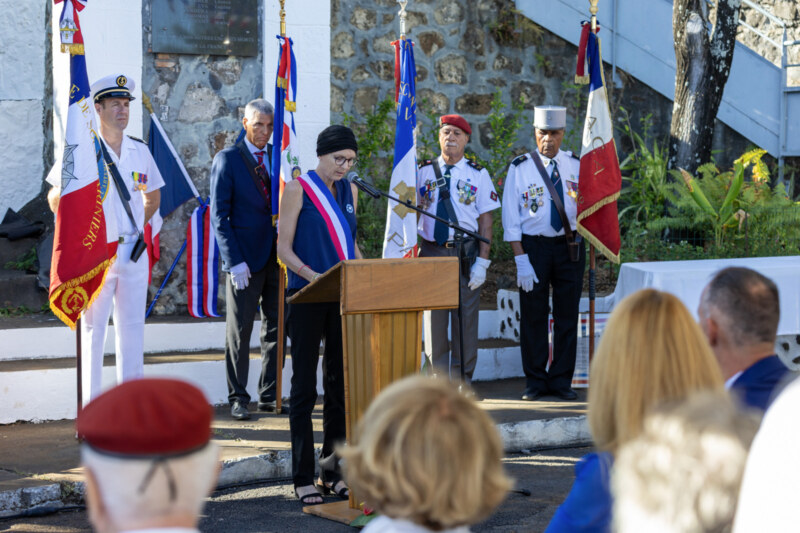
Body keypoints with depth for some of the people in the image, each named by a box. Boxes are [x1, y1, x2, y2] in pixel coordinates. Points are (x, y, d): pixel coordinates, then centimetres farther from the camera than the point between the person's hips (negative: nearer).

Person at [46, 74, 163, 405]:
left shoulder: (140, 151, 10)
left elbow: (153, 197, 25)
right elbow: (54, 203, -1)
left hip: (133, 251, 4)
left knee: (132, 329, 6)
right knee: (92, 330, -2)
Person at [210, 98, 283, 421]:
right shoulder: (227, 160, -2)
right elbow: (219, 215, -5)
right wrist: (234, 261, -14)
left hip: (277, 257, 4)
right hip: (245, 258, -4)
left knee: (275, 330, 7)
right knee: (239, 331, 1)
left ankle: (269, 395, 16)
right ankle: (238, 398, 9)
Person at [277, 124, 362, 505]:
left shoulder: (349, 191, 13)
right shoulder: (298, 189, -4)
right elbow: (283, 248, -7)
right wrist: (312, 275, -21)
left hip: (343, 298, 6)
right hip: (307, 298, -6)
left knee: (340, 382, 7)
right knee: (305, 385, -2)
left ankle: (333, 471, 14)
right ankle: (303, 477, 2)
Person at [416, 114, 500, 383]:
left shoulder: (477, 174, 4)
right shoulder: (423, 172, 8)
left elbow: (486, 219, 2)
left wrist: (482, 261, -6)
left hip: (466, 252, -1)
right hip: (431, 251, 1)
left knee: (465, 319, 1)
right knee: (433, 319, 2)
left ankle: (462, 381, 10)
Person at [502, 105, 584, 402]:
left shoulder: (576, 166, 6)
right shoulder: (520, 168, -1)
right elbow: (511, 219, -3)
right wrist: (521, 260, -11)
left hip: (570, 246, 2)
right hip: (533, 246, -2)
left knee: (567, 315, 4)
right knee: (533, 316, 2)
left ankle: (561, 381, 14)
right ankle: (535, 382, 12)